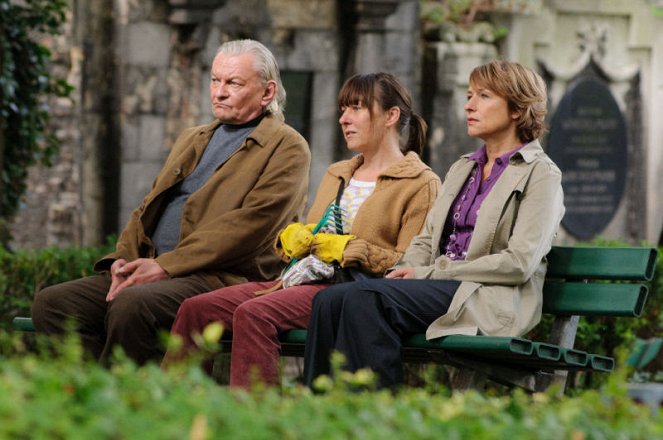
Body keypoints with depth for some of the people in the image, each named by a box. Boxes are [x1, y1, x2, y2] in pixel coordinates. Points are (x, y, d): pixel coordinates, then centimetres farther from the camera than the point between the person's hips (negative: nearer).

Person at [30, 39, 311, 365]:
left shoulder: (286, 148, 1)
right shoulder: (191, 140, 27)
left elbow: (249, 224, -12)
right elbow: (148, 209, 23)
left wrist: (164, 265, -17)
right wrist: (123, 259, 0)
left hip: (221, 278, -8)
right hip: (155, 271, 8)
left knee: (130, 305, -36)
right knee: (50, 303, -14)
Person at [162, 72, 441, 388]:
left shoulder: (421, 184, 2)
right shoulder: (336, 174, 28)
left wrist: (350, 249, -12)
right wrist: (293, 236, 8)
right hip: (302, 279, 8)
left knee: (253, 314, -33)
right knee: (195, 309, -10)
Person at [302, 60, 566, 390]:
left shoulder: (540, 174, 1)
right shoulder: (461, 170, 25)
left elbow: (519, 263, -11)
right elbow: (426, 241, 22)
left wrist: (428, 273, -11)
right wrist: (405, 271, -4)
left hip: (490, 301, -7)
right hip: (441, 288, 7)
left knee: (365, 297, -30)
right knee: (330, 299, -19)